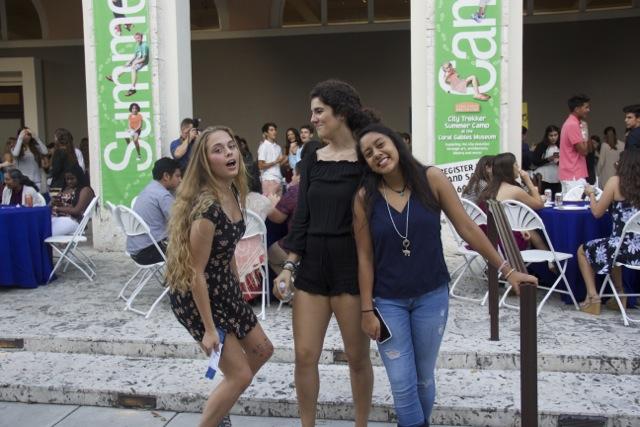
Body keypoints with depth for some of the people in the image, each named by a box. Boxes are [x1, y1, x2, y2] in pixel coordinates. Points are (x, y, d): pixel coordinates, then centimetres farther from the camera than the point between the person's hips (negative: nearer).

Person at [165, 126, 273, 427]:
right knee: (240, 375, -2)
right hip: (196, 297, -9)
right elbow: (196, 272, -24)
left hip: (224, 288, 9)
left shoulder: (233, 192, -1)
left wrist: (238, 289, 17)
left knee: (262, 349, 20)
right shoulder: (206, 207, -29)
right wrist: (209, 328, -20)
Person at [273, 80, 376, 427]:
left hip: (352, 267, -4)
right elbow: (302, 216, 9)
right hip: (312, 264, 4)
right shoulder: (312, 160, 8)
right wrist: (289, 266, 4)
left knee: (357, 356, 8)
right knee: (305, 355, 5)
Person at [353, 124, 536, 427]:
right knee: (402, 385, 1)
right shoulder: (364, 197, -7)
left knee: (424, 377, 14)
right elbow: (365, 256, -4)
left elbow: (466, 227, -5)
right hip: (388, 301, 0)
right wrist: (366, 309, -5)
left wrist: (506, 269, -5)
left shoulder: (431, 179, -8)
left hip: (431, 295, 1)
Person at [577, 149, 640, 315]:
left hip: (624, 248, -6)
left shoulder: (616, 181, -7)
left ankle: (592, 296, 10)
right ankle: (619, 295, 40)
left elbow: (597, 212, -2)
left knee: (582, 251, 20)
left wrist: (591, 193, 14)